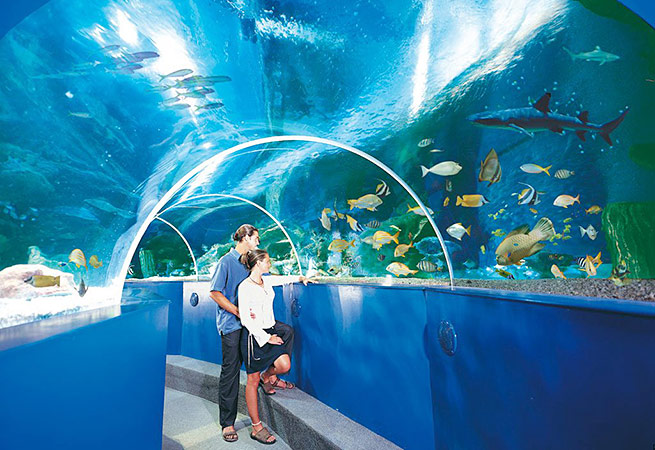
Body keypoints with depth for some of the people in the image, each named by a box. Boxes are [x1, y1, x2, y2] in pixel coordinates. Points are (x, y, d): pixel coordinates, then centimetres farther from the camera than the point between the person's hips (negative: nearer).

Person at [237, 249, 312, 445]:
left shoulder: (266, 281, 4)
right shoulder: (245, 286, -16)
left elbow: (283, 279, 27)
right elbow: (246, 320, -17)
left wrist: (300, 278, 31)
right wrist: (266, 338, -15)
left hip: (271, 329, 7)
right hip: (254, 336, -7)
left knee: (284, 365, -6)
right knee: (253, 381, 6)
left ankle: (266, 377, 28)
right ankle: (257, 427, 20)